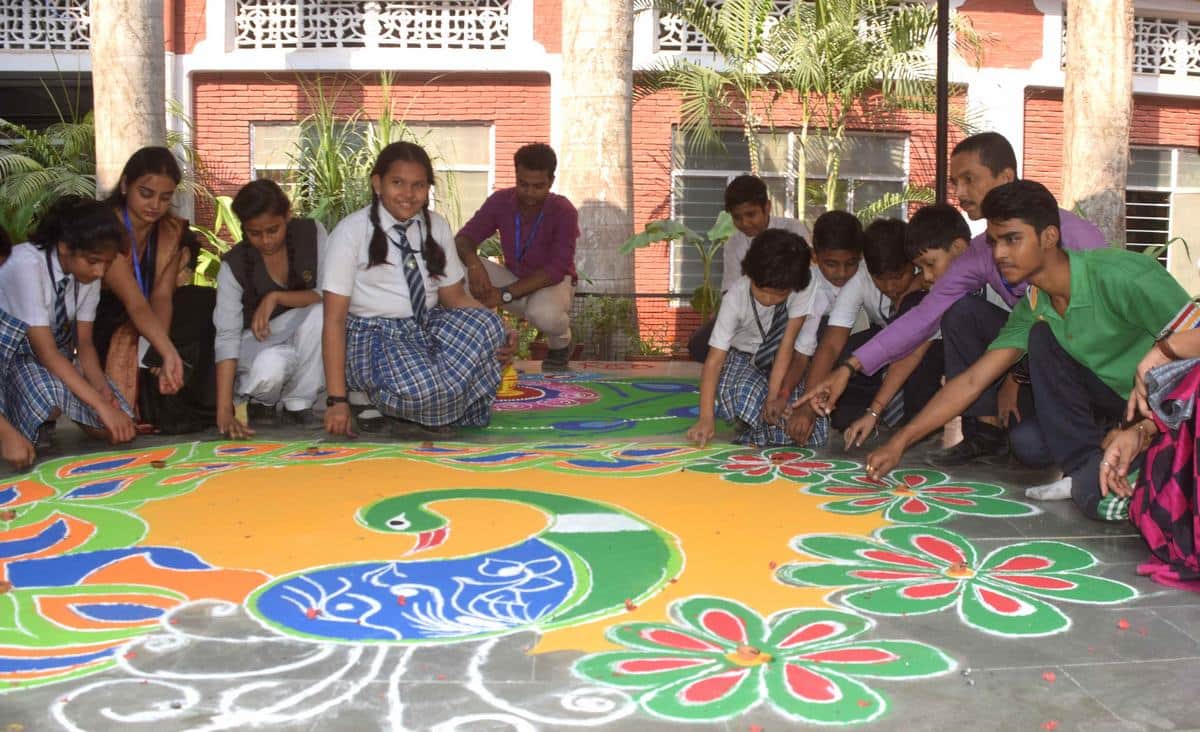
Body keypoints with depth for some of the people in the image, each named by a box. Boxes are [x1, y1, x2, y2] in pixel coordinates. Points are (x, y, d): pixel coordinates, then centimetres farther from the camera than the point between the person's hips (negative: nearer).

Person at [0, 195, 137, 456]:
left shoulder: (88, 271, -9)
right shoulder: (27, 265, -29)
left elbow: (84, 342, -2)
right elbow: (46, 352, -30)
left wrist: (103, 388, -22)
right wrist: (101, 406, -35)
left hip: (56, 359, 6)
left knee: (121, 428, -12)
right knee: (52, 394, -39)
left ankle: (44, 418, 14)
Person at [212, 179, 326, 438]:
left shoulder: (312, 234, -15)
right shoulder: (234, 265, -18)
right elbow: (227, 336, -25)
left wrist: (276, 297, -31)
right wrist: (224, 410, -35)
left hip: (304, 340, 2)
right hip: (259, 342, -2)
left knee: (321, 313, -33)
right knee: (270, 368, -37)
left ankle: (298, 405, -13)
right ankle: (260, 398, 2)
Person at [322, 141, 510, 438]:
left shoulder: (436, 225, 6)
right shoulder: (352, 232, -8)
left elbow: (455, 295, 8)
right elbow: (334, 319, -10)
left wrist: (491, 333, -15)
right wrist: (337, 399, -17)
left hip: (428, 328, 6)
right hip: (374, 336, -6)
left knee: (485, 322, -27)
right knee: (421, 391, -38)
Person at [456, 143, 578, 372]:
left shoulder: (564, 212, -22)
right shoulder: (500, 201, -10)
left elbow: (556, 269, -29)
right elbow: (464, 238, -12)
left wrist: (504, 294, -37)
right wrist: (473, 262, -38)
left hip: (552, 284, -4)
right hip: (514, 280, 4)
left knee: (544, 313, -41)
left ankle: (560, 344, -2)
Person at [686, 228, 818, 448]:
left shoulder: (802, 289, -26)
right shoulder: (736, 297, -27)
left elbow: (787, 344, -23)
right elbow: (714, 359, -30)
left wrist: (774, 396, -29)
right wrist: (706, 417, -39)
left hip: (781, 361, 1)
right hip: (742, 357, -1)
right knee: (745, 396, -35)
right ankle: (752, 429, -3)